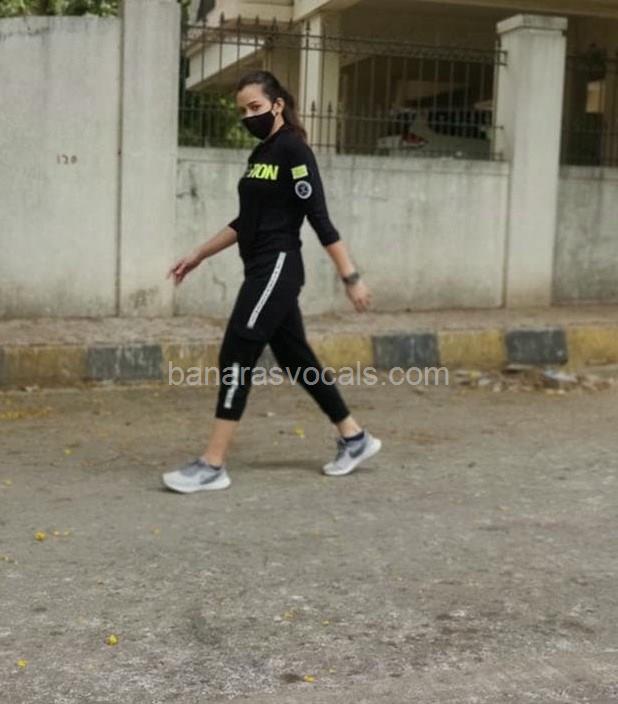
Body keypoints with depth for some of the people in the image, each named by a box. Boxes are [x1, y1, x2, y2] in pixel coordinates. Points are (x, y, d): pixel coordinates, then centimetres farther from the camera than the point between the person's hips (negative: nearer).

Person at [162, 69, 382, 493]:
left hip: (277, 268, -9)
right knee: (295, 358, 13)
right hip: (264, 270, 9)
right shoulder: (259, 154, 15)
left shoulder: (293, 150, -11)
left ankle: (213, 465, -5)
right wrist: (199, 256, 24)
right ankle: (354, 439, 25)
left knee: (236, 358, -10)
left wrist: (351, 277, -18)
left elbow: (319, 218, -17)